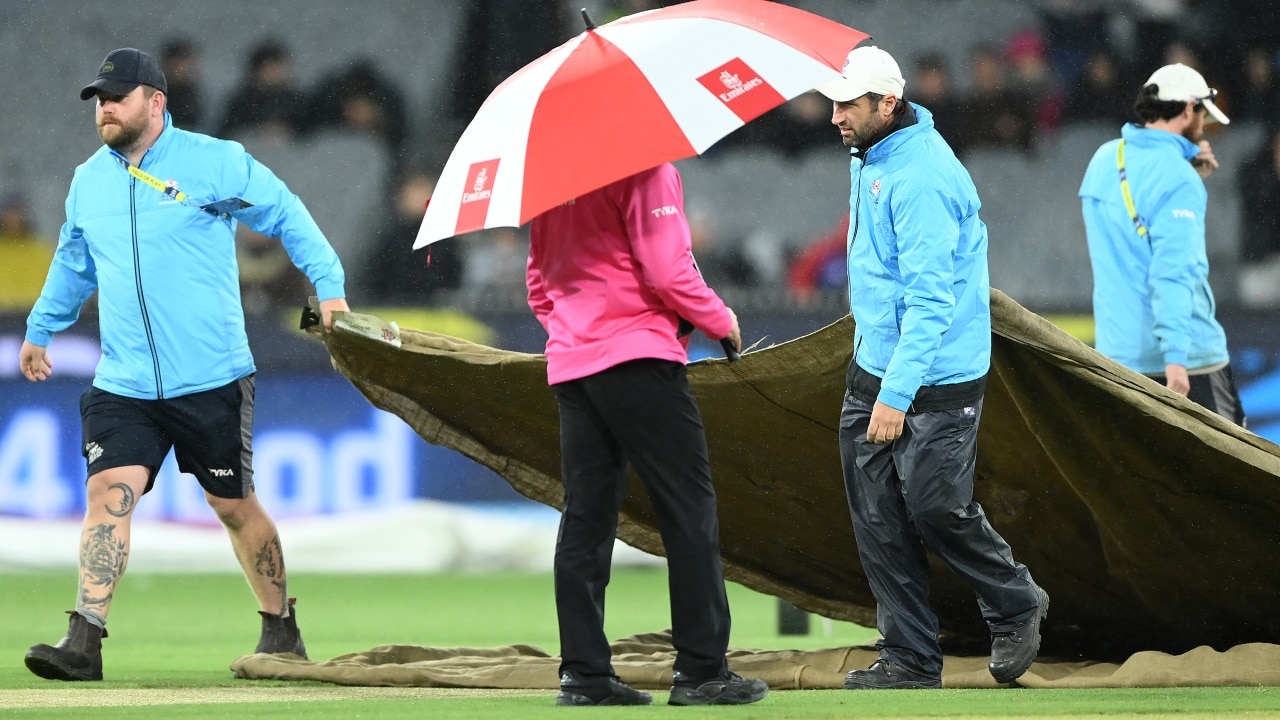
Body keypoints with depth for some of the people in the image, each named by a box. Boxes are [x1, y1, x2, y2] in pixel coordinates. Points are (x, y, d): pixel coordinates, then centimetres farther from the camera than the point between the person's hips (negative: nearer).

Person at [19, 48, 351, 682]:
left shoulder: (217, 163, -4)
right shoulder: (88, 181, 10)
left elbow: (287, 217, 4)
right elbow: (72, 264, 27)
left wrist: (328, 285, -3)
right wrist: (40, 329, 33)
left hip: (212, 381, -3)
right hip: (123, 386, 3)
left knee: (233, 505, 7)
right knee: (109, 492, -14)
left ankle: (281, 628, 27)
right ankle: (84, 641, -20)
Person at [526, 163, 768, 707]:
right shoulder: (644, 169, -9)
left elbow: (538, 283, 19)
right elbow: (666, 270, -13)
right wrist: (720, 319, 1)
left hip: (569, 363, 7)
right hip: (639, 356, -7)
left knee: (585, 517, 6)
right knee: (689, 509, -3)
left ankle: (583, 673, 2)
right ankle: (701, 671, -6)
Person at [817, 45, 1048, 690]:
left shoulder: (922, 179, -22)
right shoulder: (870, 158, 9)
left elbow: (930, 299, -25)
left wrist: (896, 394, -28)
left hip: (934, 381, -9)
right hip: (872, 369, 9)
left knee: (935, 508, -5)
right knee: (877, 517, 5)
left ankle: (1016, 607, 19)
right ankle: (909, 657, 10)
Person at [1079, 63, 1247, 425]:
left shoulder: (1104, 160, 9)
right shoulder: (1176, 177, -15)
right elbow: (1173, 270, -23)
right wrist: (1175, 357, -27)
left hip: (1116, 351, 7)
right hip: (1187, 353, -7)